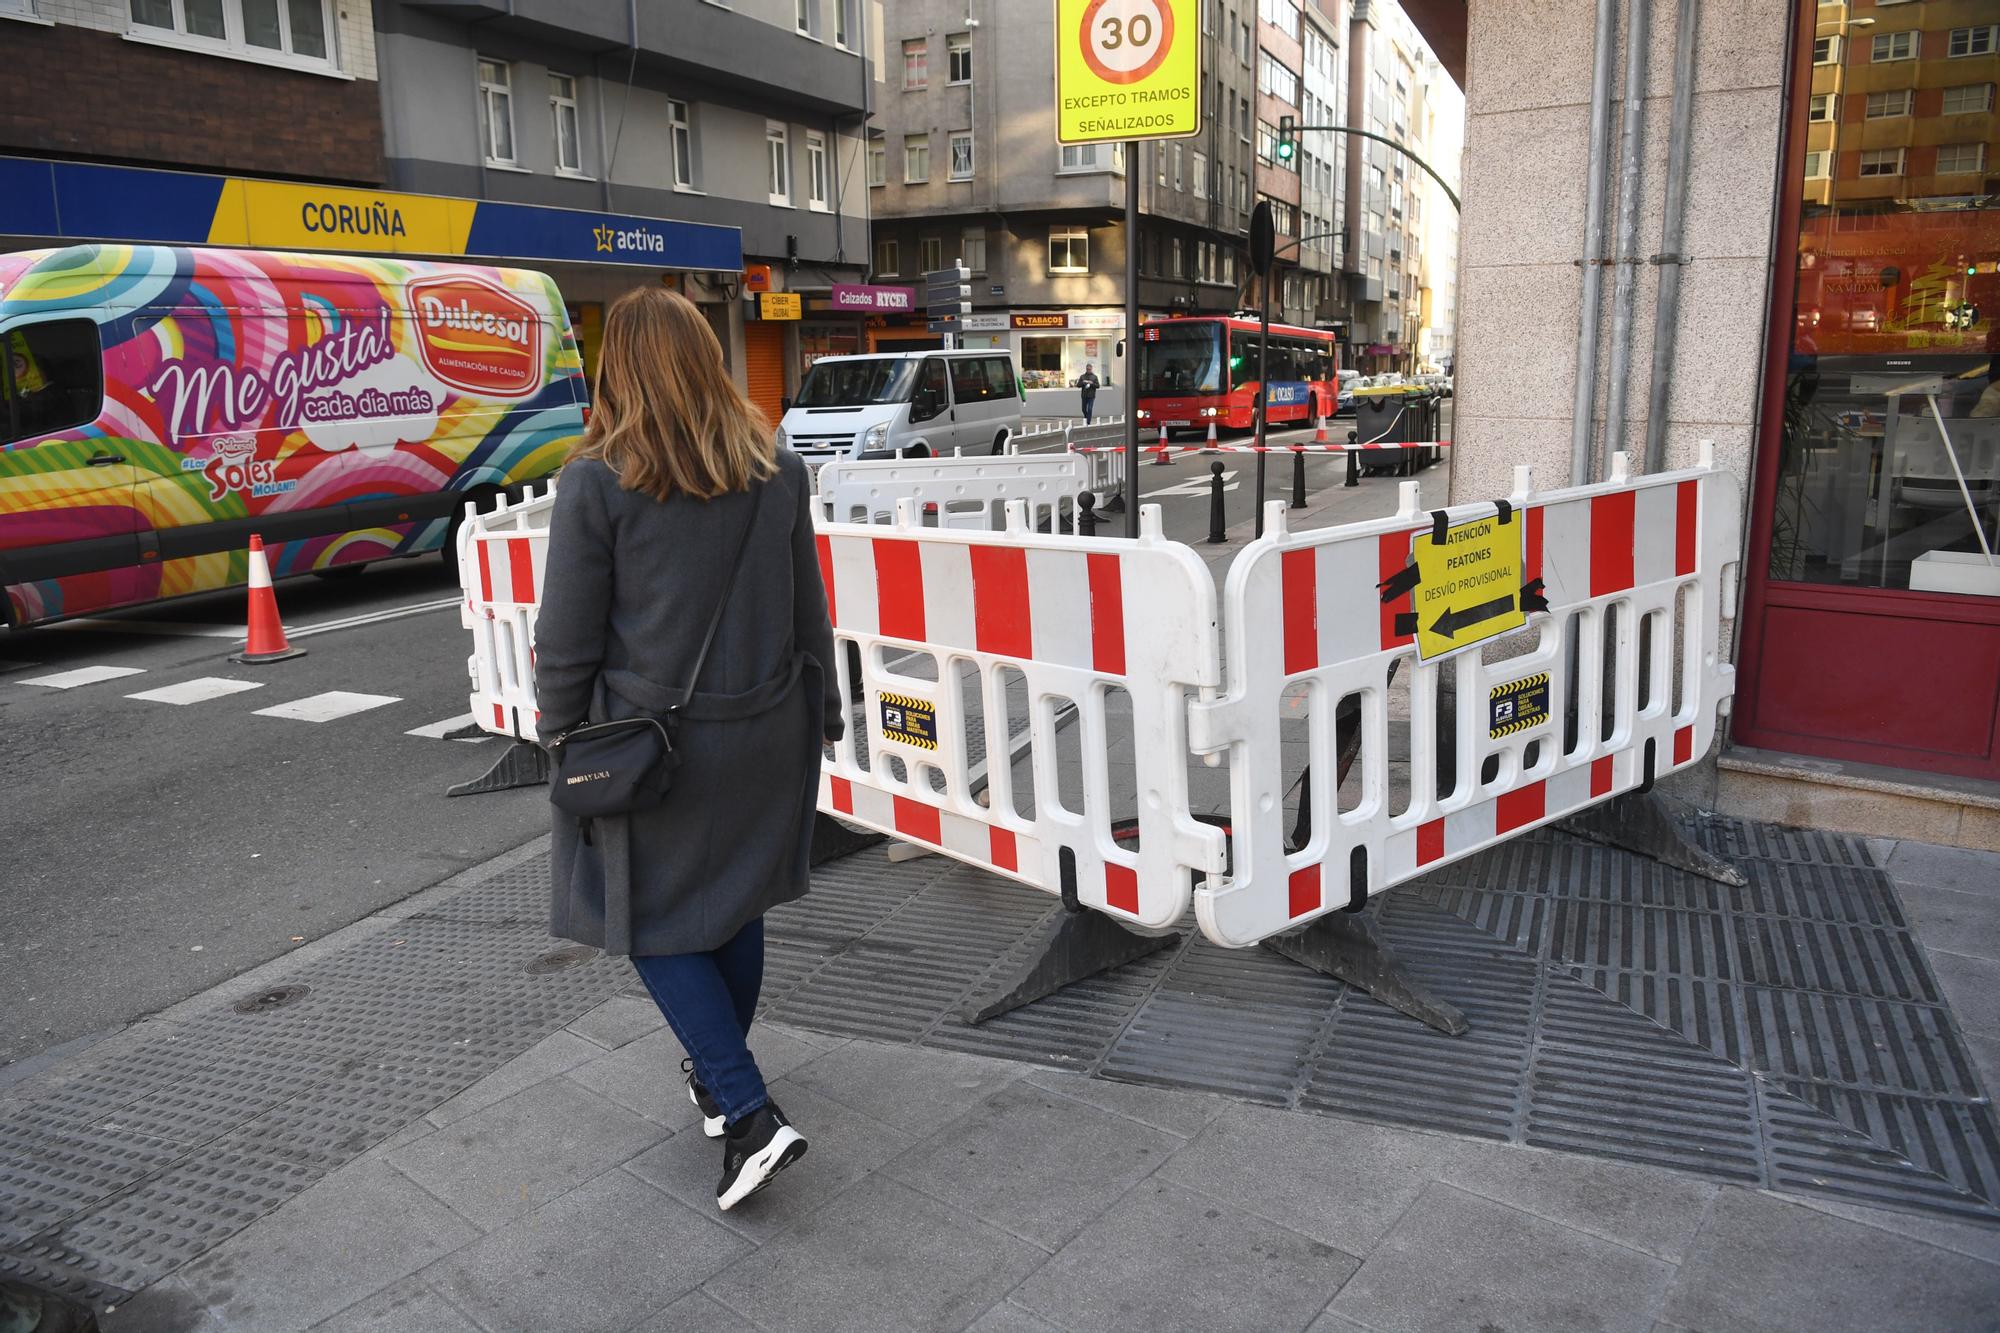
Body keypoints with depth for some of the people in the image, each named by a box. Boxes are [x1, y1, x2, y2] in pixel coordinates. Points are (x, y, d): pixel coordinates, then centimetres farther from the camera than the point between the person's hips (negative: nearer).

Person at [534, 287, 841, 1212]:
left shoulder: (596, 482, -14)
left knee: (653, 921, 9)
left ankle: (750, 1114, 1)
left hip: (648, 738, -5)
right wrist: (821, 712, 17)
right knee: (735, 904, 19)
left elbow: (567, 641, -10)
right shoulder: (777, 472, 0)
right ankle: (717, 1076, 39)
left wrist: (561, 740, 3)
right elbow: (809, 615, 6)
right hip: (764, 732, 5)